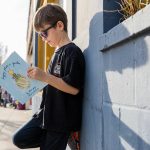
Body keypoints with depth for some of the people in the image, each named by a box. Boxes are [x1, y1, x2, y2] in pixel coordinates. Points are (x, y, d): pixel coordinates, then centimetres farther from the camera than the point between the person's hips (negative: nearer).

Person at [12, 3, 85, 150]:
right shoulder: (57, 53, 13)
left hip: (62, 119, -9)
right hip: (47, 114, 9)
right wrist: (39, 78, 7)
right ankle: (59, 138, 14)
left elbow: (74, 88, -22)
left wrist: (45, 76, -26)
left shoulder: (72, 52, -15)